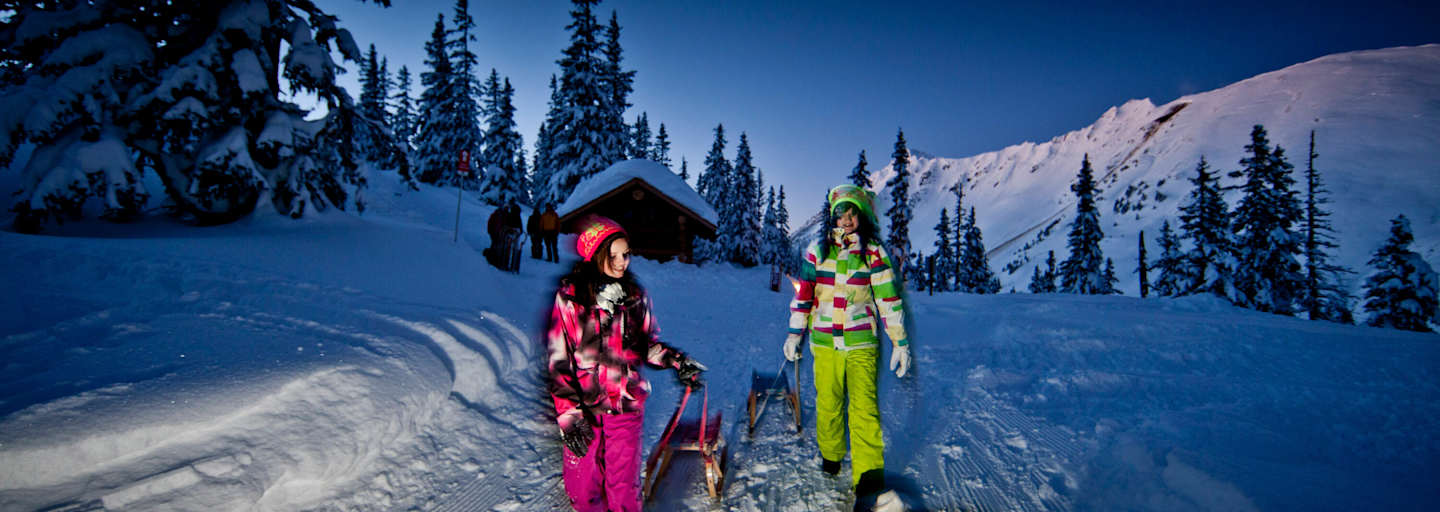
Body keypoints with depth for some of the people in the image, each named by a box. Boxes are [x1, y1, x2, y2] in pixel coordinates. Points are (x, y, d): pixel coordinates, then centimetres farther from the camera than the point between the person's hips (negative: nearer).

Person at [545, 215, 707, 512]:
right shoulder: (570, 298, -7)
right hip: (583, 407, -2)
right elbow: (558, 359, -6)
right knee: (583, 488, 8)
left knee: (624, 486, 6)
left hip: (627, 406, 2)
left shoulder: (636, 296, 3)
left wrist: (674, 361, -6)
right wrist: (567, 413, -11)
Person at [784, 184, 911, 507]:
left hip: (862, 343, -2)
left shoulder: (873, 253, 0)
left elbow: (889, 299, 0)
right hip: (825, 342, 2)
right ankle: (830, 455, 32)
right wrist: (795, 333, 10)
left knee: (865, 406, -11)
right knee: (828, 403, 9)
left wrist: (900, 342, -1)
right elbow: (803, 294, 11)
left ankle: (868, 476, -11)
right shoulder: (817, 250, 6)